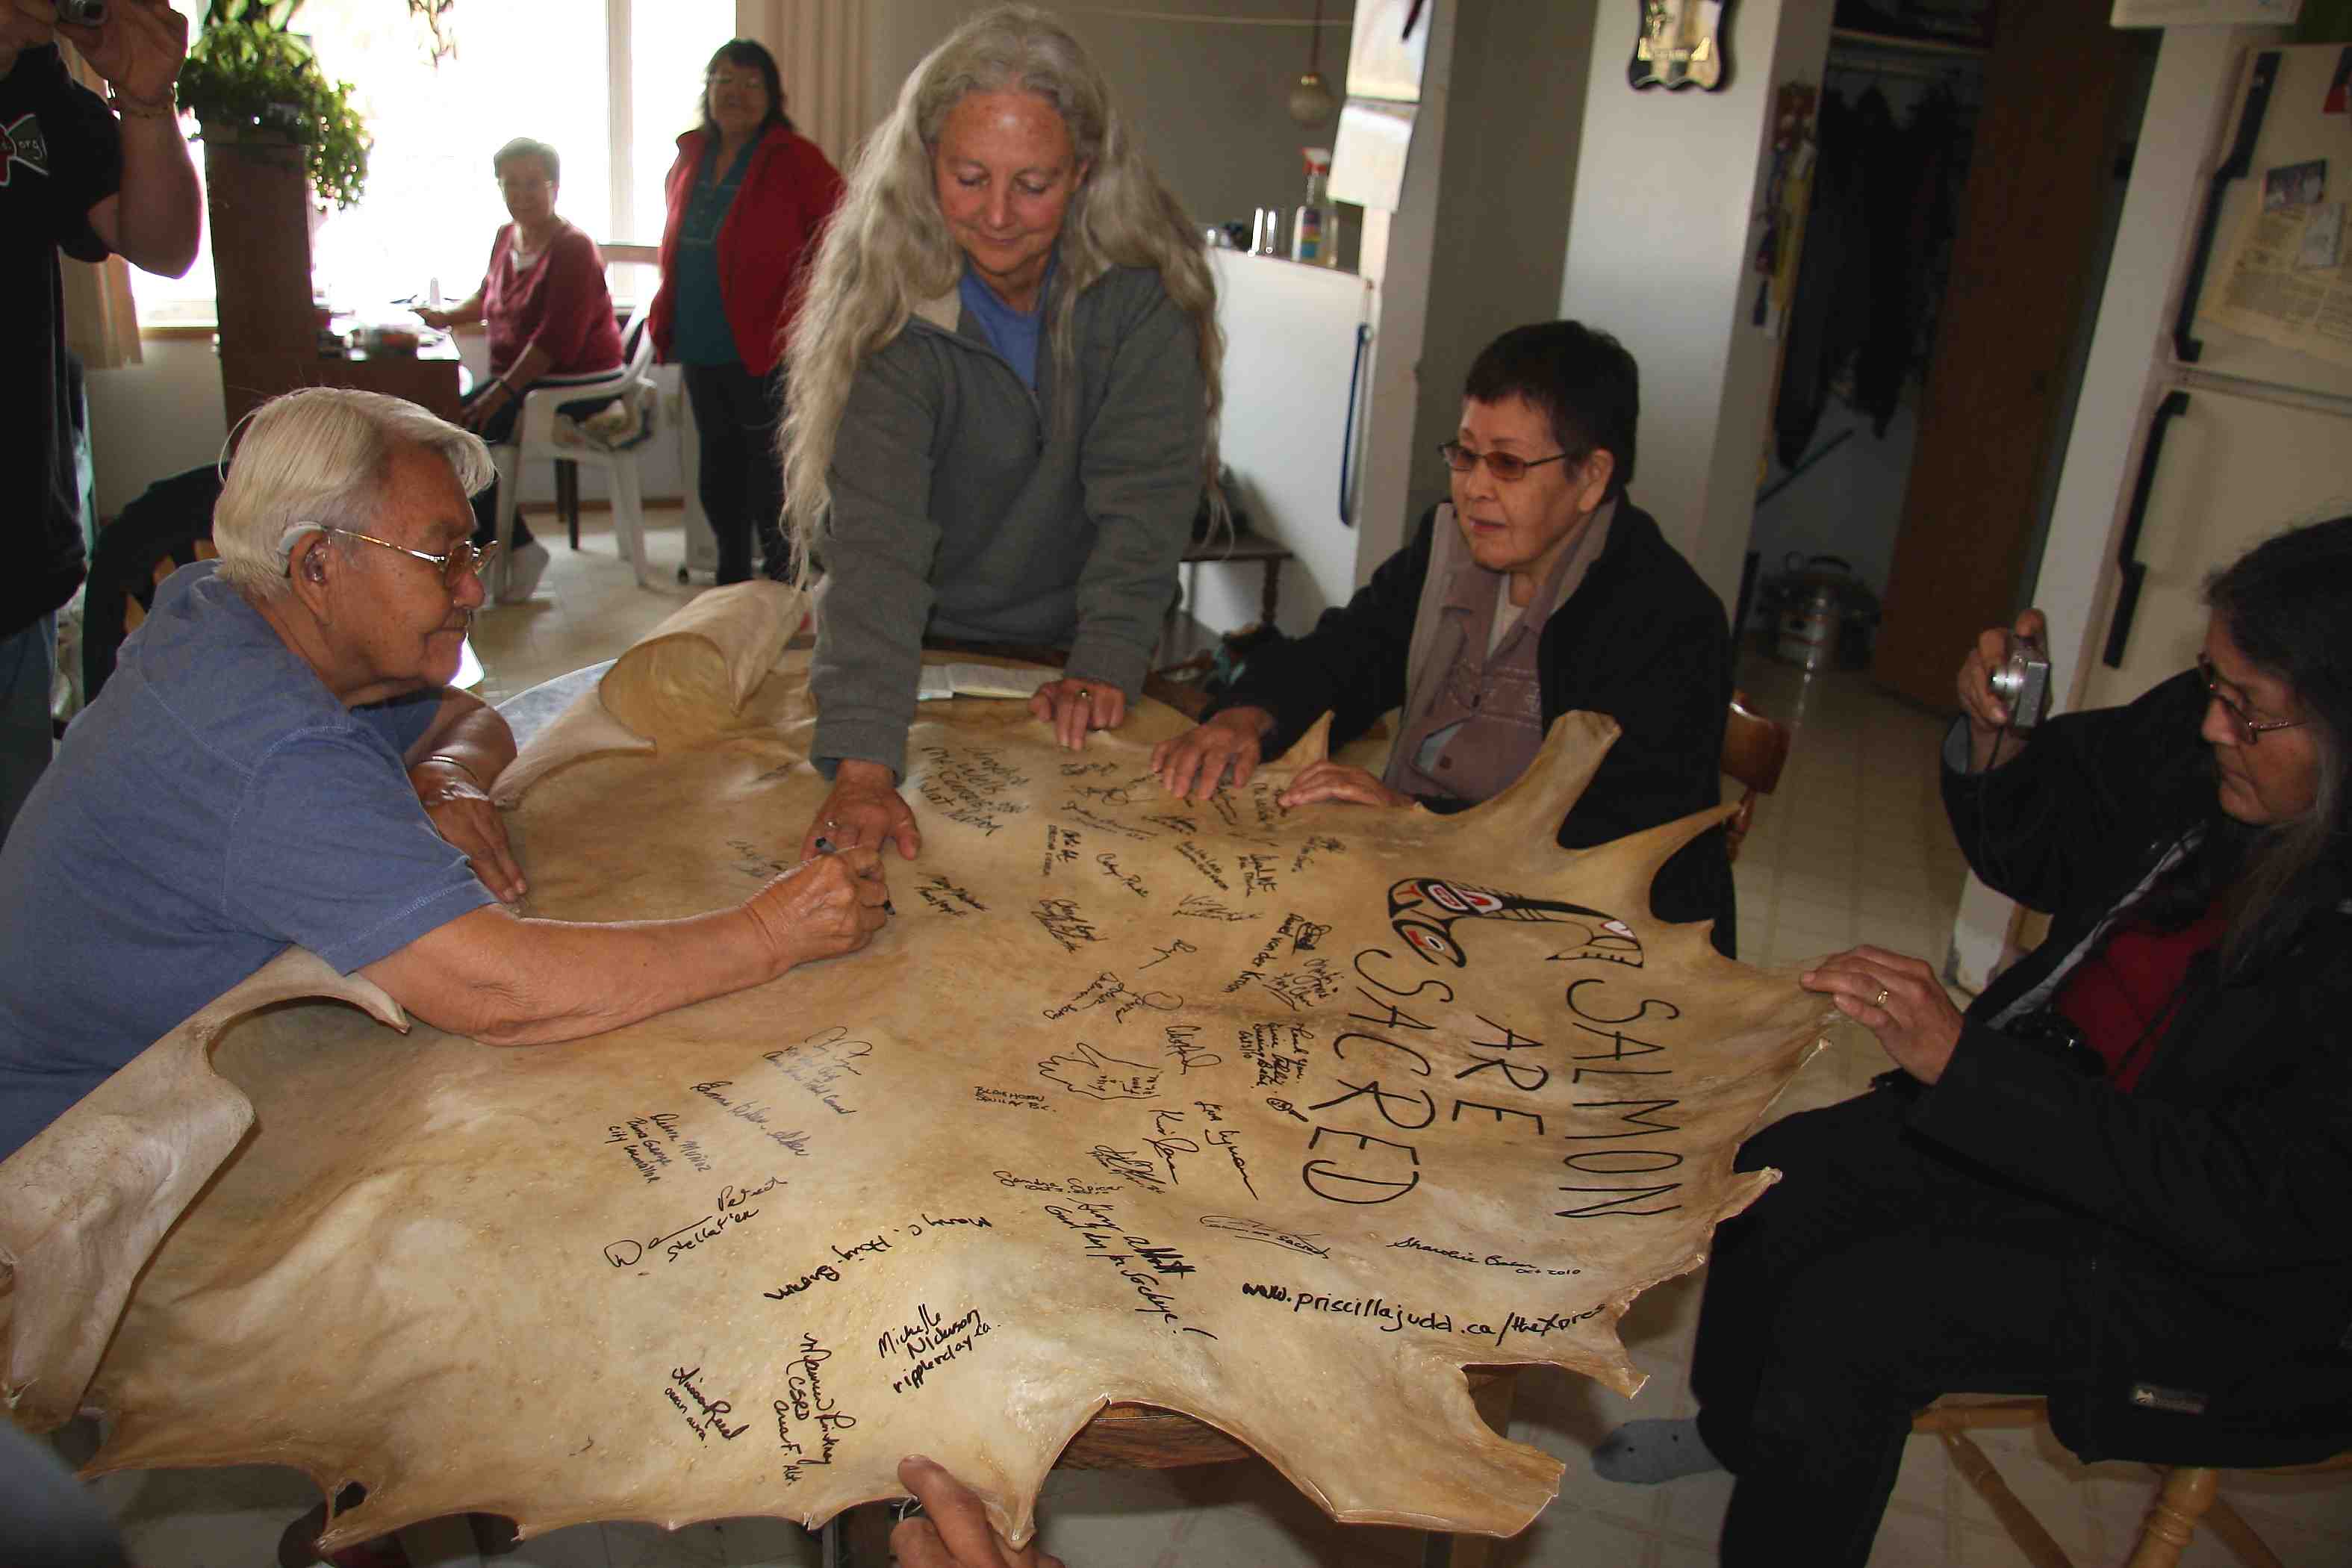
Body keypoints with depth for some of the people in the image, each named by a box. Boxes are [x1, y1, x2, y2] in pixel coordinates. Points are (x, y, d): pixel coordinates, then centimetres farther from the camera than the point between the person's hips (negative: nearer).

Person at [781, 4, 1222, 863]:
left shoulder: (1142, 291, -14)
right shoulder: (893, 307, -19)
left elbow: (1145, 492, -16)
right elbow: (873, 540, -30)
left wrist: (1107, 662, -31)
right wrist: (863, 766, -41)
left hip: (1080, 650, 1)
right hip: (927, 654, -1)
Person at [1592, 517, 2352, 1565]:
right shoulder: (2201, 737, -10)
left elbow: (2252, 1202, -30)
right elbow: (2035, 849, 9)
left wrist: (1961, 1060, -33)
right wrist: (1994, 738, -13)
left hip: (2236, 1278, -7)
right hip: (2072, 1104, 7)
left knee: (1849, 1313, -19)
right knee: (1781, 1176, 1)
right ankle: (1738, 1430, 30)